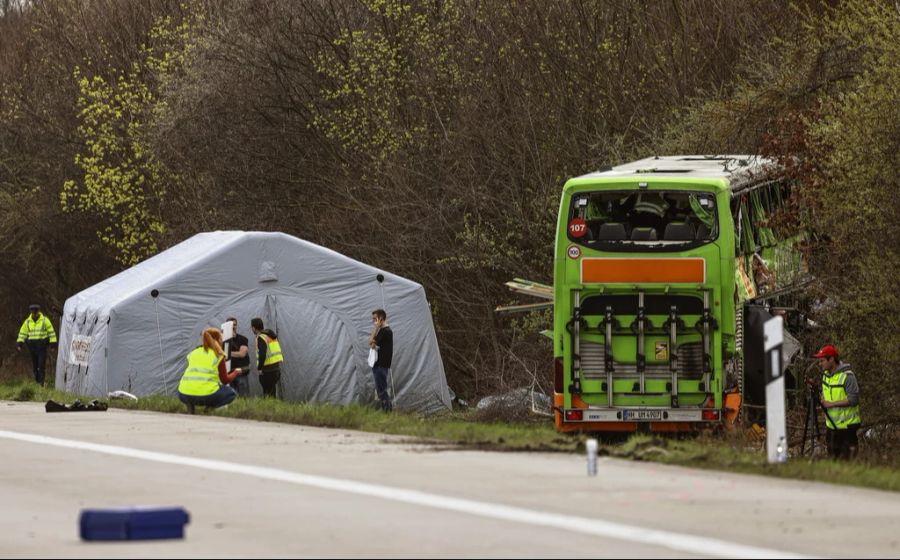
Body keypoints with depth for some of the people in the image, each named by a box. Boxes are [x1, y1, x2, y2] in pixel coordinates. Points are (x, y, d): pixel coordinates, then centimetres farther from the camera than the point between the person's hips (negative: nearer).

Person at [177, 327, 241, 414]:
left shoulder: (193, 353, 19)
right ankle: (209, 407, -4)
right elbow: (225, 380, 14)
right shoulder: (218, 355, 6)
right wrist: (236, 372, 32)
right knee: (231, 393, 22)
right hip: (207, 395, -4)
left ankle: (190, 405, 8)